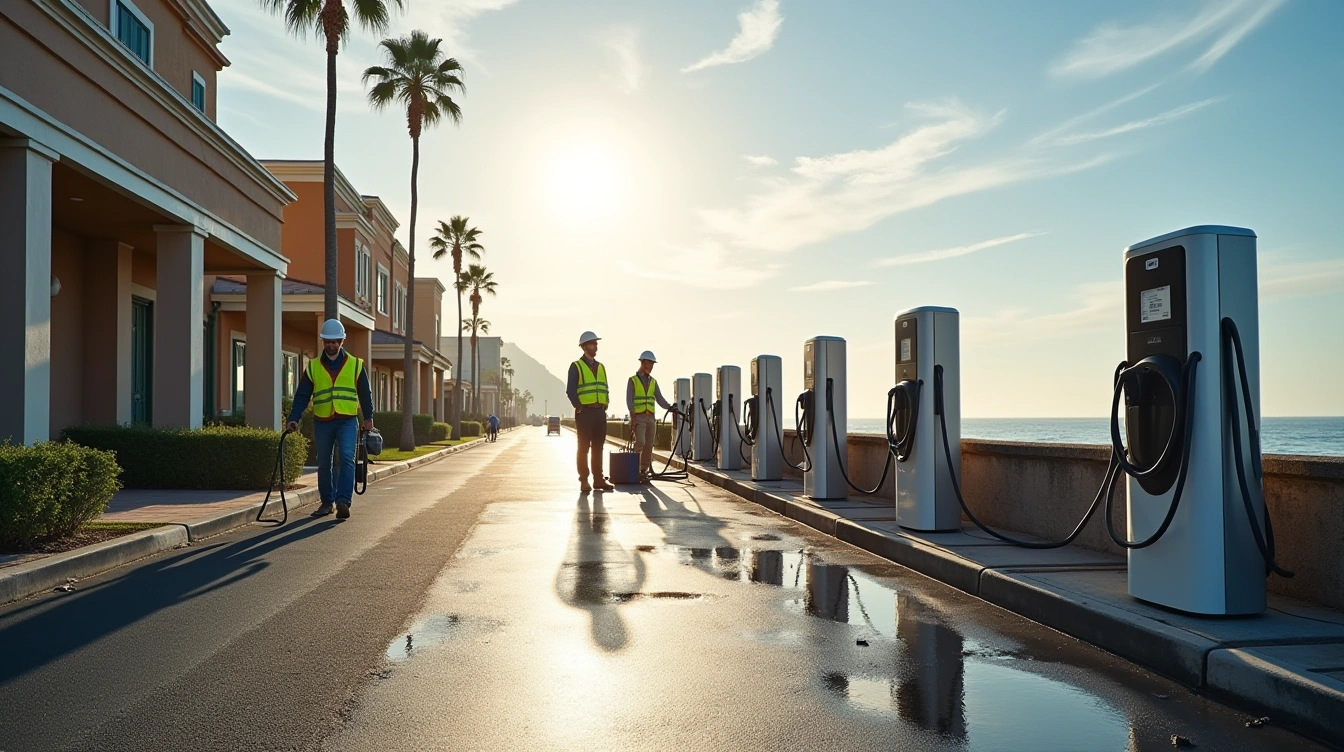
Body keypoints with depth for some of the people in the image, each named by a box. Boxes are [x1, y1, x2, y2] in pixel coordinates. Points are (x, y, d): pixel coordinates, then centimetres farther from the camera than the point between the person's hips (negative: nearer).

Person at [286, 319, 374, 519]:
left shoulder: (355, 365, 4)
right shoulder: (313, 367, 6)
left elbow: (365, 393, 9)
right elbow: (302, 396, 4)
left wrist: (368, 418, 6)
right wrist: (294, 418, -7)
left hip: (348, 421, -2)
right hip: (322, 422, 2)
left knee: (346, 458, -16)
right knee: (324, 464, 9)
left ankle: (343, 501, -19)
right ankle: (326, 502, 22)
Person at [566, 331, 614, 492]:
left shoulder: (601, 367, 16)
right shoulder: (576, 366, -1)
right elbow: (570, 390, -6)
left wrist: (605, 405, 6)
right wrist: (579, 407, -11)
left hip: (600, 412, 5)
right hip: (585, 412, -5)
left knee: (598, 447, 7)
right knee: (584, 447, -2)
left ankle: (598, 479, 10)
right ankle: (584, 481, 2)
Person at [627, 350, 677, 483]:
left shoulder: (653, 382, 14)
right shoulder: (633, 380, 1)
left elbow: (660, 399, 7)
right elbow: (629, 401, -6)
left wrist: (670, 408, -12)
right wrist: (633, 417, -17)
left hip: (650, 417, 5)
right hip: (638, 417, -5)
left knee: (648, 445, 2)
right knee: (640, 442, -19)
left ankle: (643, 471, 8)